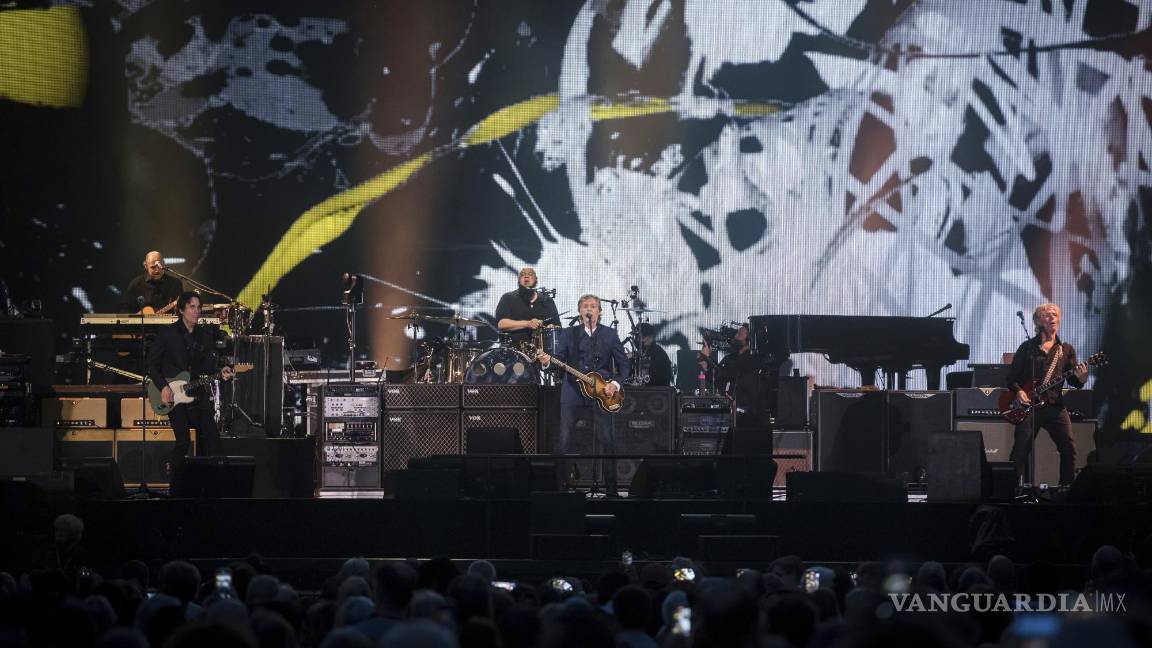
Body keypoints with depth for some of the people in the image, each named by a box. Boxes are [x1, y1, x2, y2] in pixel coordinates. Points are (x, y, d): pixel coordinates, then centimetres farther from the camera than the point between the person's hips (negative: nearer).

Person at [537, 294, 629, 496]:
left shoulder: (610, 334, 8)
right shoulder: (570, 333, 10)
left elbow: (623, 364, 7)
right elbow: (560, 358, 3)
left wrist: (615, 383, -8)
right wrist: (547, 362, -18)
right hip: (573, 392, 1)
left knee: (607, 440, -3)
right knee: (564, 440, -4)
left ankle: (611, 489, 4)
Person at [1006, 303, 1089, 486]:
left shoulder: (1066, 350, 13)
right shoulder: (1028, 347, 7)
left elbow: (1073, 381, 9)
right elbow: (1012, 376, 7)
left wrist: (1080, 378, -14)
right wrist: (1018, 392, -11)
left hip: (1055, 405, 2)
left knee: (1069, 448, -9)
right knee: (1021, 449, -9)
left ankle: (1067, 486, 3)